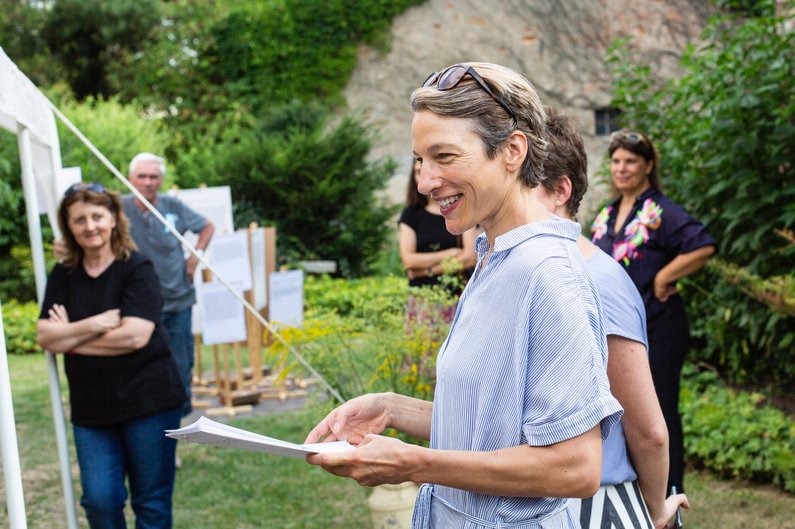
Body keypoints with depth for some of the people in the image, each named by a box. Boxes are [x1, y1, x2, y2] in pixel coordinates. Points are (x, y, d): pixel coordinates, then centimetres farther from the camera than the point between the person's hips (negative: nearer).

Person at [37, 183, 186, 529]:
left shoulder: (137, 268, -8)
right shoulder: (63, 276, 6)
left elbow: (135, 336, -18)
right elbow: (45, 337, -3)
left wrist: (70, 336, -9)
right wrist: (95, 324, -17)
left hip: (149, 400, -4)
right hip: (91, 407, 4)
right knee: (99, 500, 1)